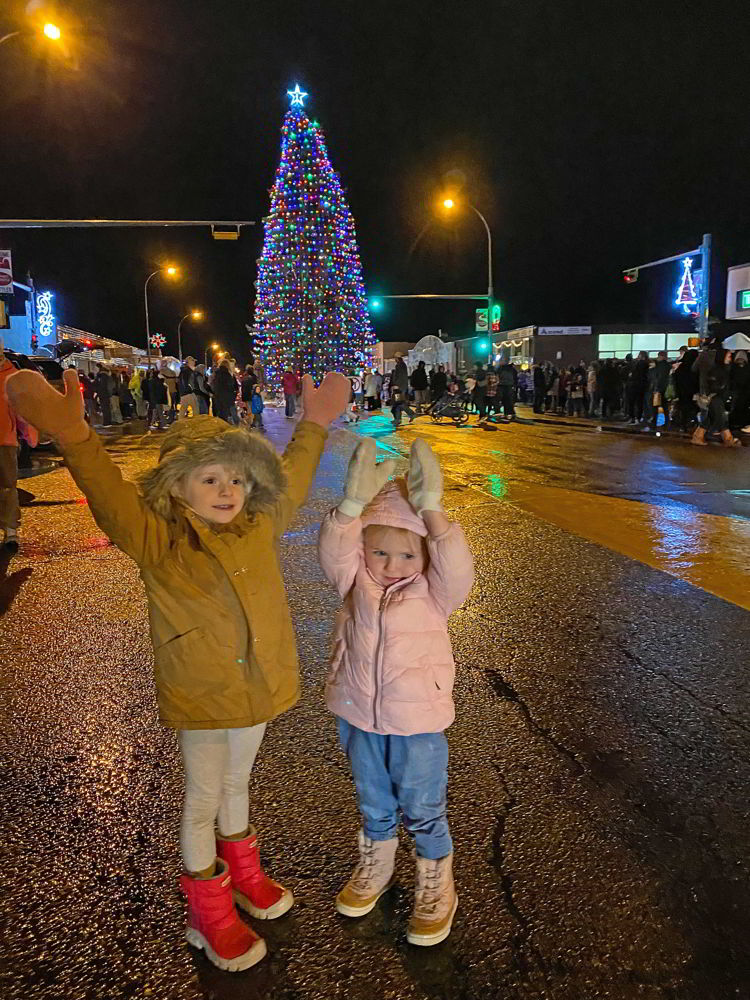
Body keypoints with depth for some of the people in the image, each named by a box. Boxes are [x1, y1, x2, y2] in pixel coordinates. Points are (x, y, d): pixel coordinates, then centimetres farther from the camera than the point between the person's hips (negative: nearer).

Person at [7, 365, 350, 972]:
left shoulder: (260, 528, -6)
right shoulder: (159, 542, -21)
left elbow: (291, 482, 10)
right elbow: (112, 501, -39)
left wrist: (314, 426, 12)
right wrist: (75, 437, -54)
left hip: (259, 686, 5)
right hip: (199, 695, -5)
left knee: (236, 783, 27)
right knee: (203, 798, 14)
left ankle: (242, 871, 51)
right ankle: (210, 911, 37)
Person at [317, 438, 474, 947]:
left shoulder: (434, 592, -13)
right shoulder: (356, 583, -7)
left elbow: (456, 567, -33)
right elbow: (334, 552, -25)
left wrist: (431, 511, -41)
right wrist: (353, 504, -41)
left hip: (417, 722, -3)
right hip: (358, 717, 3)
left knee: (423, 810, 15)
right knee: (374, 803, 25)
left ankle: (437, 886, 40)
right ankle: (376, 867, 51)